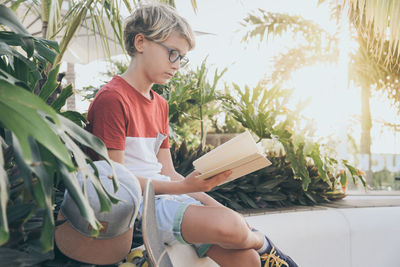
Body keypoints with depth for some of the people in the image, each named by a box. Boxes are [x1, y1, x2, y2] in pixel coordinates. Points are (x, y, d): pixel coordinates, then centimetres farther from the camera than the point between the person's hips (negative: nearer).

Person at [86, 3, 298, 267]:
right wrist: (183, 187, -20)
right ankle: (261, 243, 7)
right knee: (229, 226, -25)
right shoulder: (111, 99, -12)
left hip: (166, 195, 8)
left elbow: (168, 172, 14)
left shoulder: (160, 104, 17)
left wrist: (204, 182, -5)